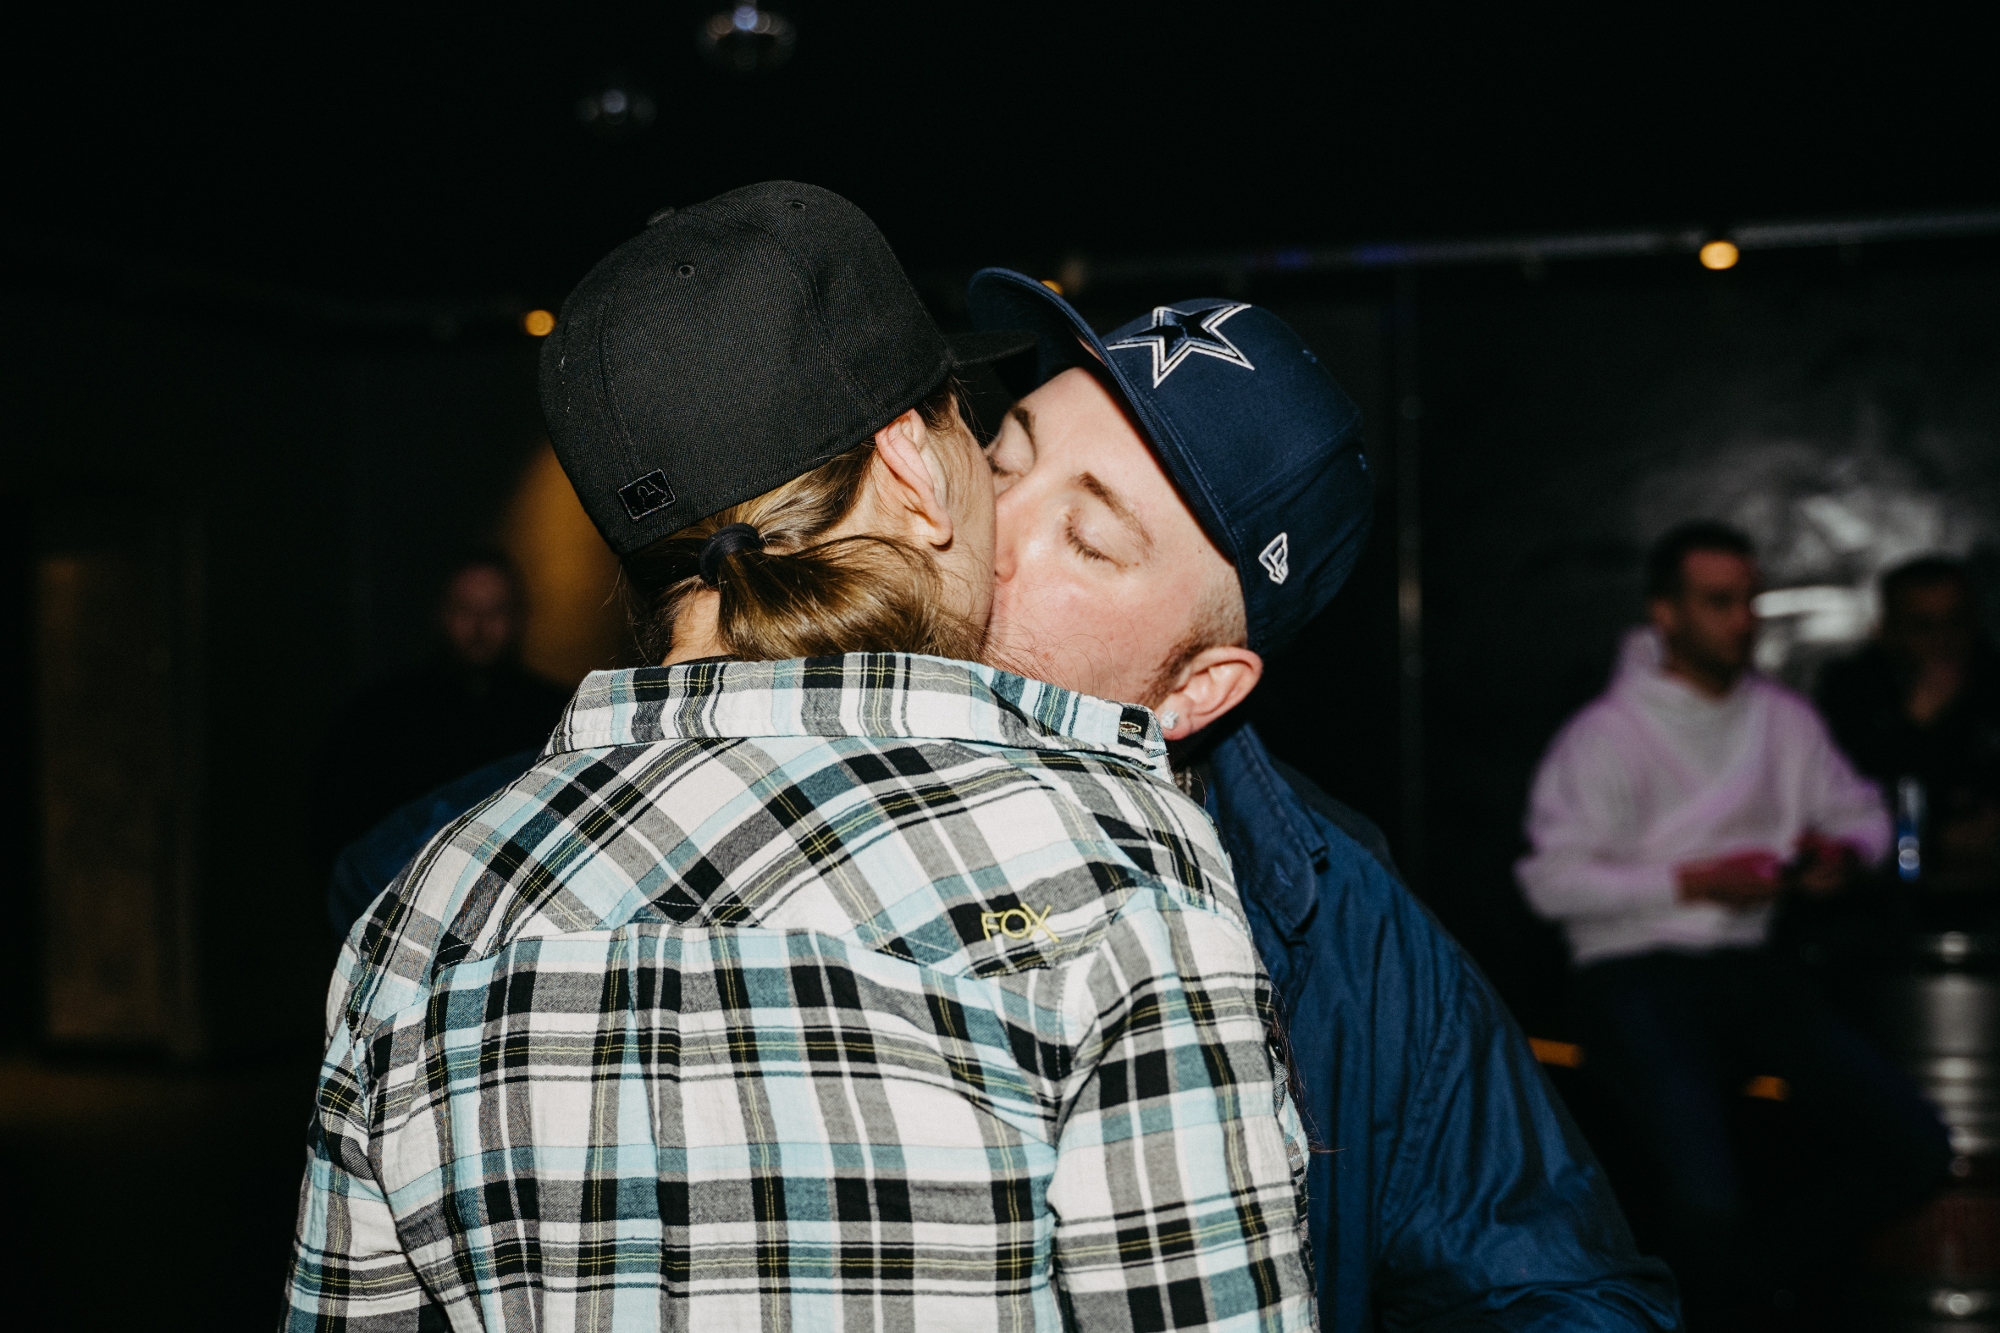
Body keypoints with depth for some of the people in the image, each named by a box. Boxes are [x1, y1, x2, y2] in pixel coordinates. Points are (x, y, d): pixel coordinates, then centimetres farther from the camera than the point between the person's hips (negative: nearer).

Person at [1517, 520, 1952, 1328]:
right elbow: (1551, 879, -13)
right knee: (1707, 1196, -27)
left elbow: (1861, 812, 21)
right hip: (1634, 980, -6)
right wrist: (1692, 881, -17)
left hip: (1745, 969, 6)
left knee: (1915, 1147, -9)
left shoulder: (1784, 720, 9)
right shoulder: (1604, 736, -8)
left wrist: (1843, 852, -3)